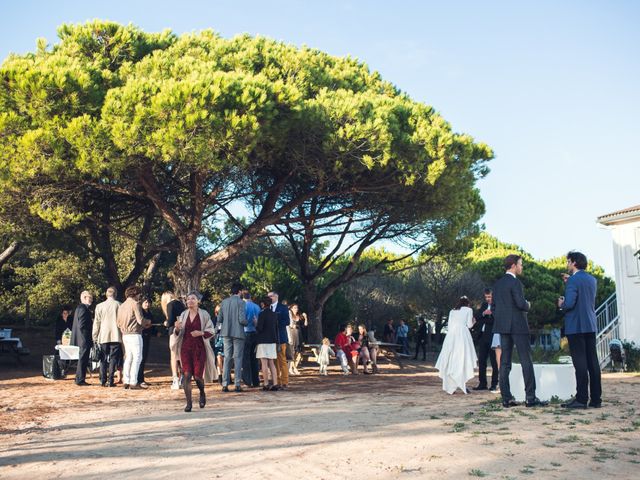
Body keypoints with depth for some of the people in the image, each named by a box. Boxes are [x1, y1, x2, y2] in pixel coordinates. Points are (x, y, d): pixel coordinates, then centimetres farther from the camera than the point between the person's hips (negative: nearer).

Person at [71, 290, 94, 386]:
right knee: (83, 359, -5)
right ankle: (80, 380, -1)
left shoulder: (79, 308, 16)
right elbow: (81, 326, -22)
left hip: (81, 339, 11)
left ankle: (79, 379, 23)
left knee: (82, 360, 16)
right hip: (85, 339, -11)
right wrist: (88, 338, -18)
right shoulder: (83, 309, -16)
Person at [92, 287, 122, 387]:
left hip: (103, 337, 1)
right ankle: (110, 381, -2)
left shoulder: (99, 306, 2)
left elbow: (96, 322, 4)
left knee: (103, 359, 9)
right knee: (113, 359, 2)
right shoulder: (119, 305, -2)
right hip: (116, 336, -1)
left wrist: (95, 337, 9)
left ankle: (103, 381, 7)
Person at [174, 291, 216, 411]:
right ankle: (189, 402, 1)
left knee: (198, 375, -3)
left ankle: (202, 394, 29)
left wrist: (201, 333, -18)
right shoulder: (183, 314, 8)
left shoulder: (204, 314, -2)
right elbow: (178, 333, 12)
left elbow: (211, 331, 0)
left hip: (199, 348, -2)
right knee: (187, 375, -6)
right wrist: (177, 328, -10)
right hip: (186, 347, 2)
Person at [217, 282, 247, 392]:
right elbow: (242, 319, -16)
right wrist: (247, 323, 4)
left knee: (227, 358, 10)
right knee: (237, 358, 3)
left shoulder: (224, 302, 3)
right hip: (238, 333, -4)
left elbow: (219, 319, 6)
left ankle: (225, 384, 8)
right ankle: (237, 384, 2)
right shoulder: (240, 302, -10)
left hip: (226, 333, 4)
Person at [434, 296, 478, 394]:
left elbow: (449, 326, 14)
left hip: (451, 335, 4)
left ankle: (450, 387, 3)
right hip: (463, 334, -4)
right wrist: (473, 322, 25)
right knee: (463, 358, -4)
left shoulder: (452, 311, 20)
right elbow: (469, 324, 6)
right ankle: (462, 383, -16)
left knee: (450, 360, 4)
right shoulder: (469, 310, 11)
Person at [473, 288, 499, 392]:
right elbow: (476, 317, 10)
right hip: (482, 336, 7)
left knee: (494, 362, -1)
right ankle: (482, 383, 16)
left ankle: (494, 384, 5)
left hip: (492, 337, -7)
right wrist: (483, 313, -7)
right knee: (481, 361, 9)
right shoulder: (484, 305, 16)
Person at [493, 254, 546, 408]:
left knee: (505, 362, 5)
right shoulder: (515, 282, -12)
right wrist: (528, 305, 1)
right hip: (518, 326, -7)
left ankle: (506, 398, 4)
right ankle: (530, 397, -1)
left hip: (503, 326, 8)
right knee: (526, 361, -2)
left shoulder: (498, 283, 13)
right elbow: (521, 303, -19)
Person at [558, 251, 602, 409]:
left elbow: (569, 304, -21)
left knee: (580, 362, -6)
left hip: (575, 326, -7)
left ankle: (581, 399, -4)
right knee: (592, 362, 8)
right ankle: (596, 399, 11)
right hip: (590, 325, 7)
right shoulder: (592, 280, 12)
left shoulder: (573, 280, -12)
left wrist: (561, 305, 0)